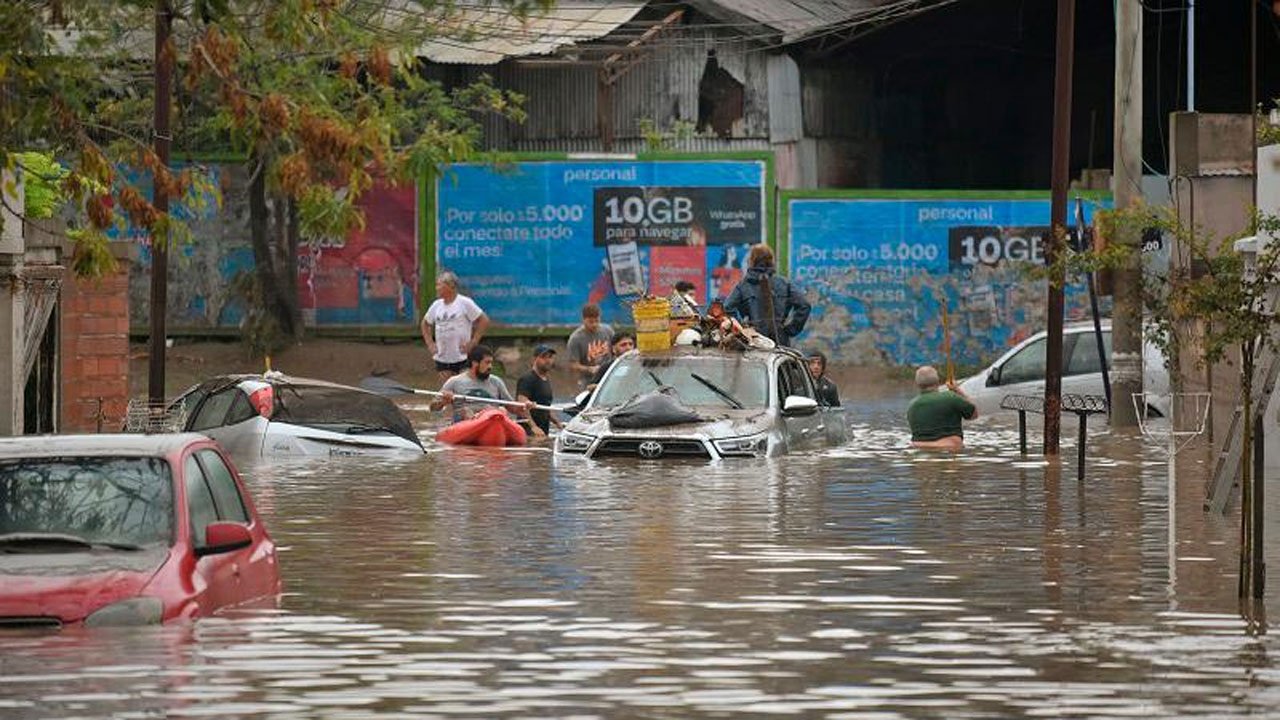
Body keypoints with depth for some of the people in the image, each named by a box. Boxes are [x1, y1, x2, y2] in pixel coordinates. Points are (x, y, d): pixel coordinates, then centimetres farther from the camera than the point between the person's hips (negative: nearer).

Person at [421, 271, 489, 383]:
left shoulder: (465, 303, -8)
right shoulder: (436, 305, 9)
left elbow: (484, 321, -8)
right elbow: (425, 323, 25)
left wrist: (472, 343, -11)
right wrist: (430, 343, 11)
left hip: (462, 358, -5)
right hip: (442, 359, 5)